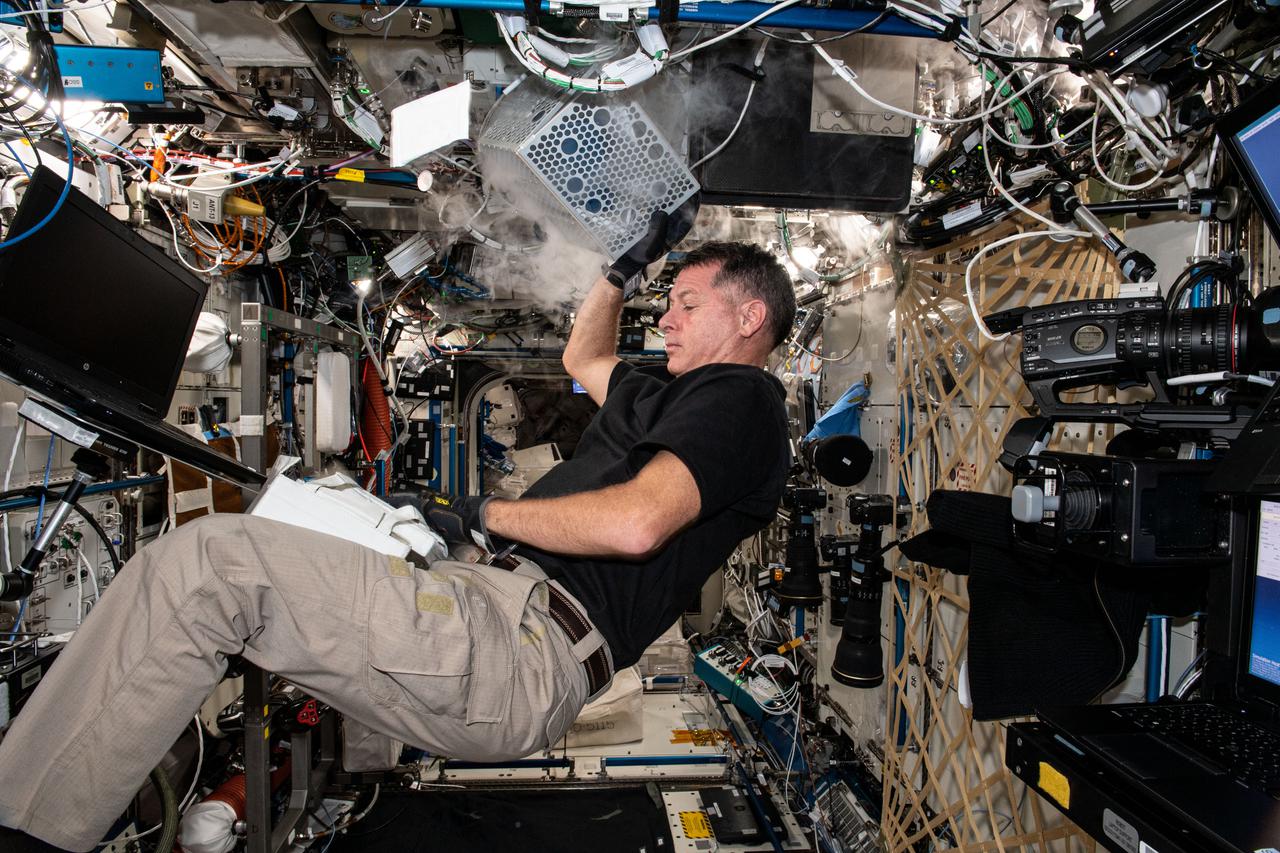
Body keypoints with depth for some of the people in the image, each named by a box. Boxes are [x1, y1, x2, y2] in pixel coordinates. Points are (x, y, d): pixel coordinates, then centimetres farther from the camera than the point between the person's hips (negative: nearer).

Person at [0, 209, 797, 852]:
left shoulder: (740, 398, -2)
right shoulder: (674, 392, 29)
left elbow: (634, 522, -20)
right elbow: (583, 358, 47)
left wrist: (482, 514, -7)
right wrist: (627, 265, 35)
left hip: (526, 639, -10)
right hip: (493, 593, 10)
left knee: (211, 558, -16)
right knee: (189, 566, 10)